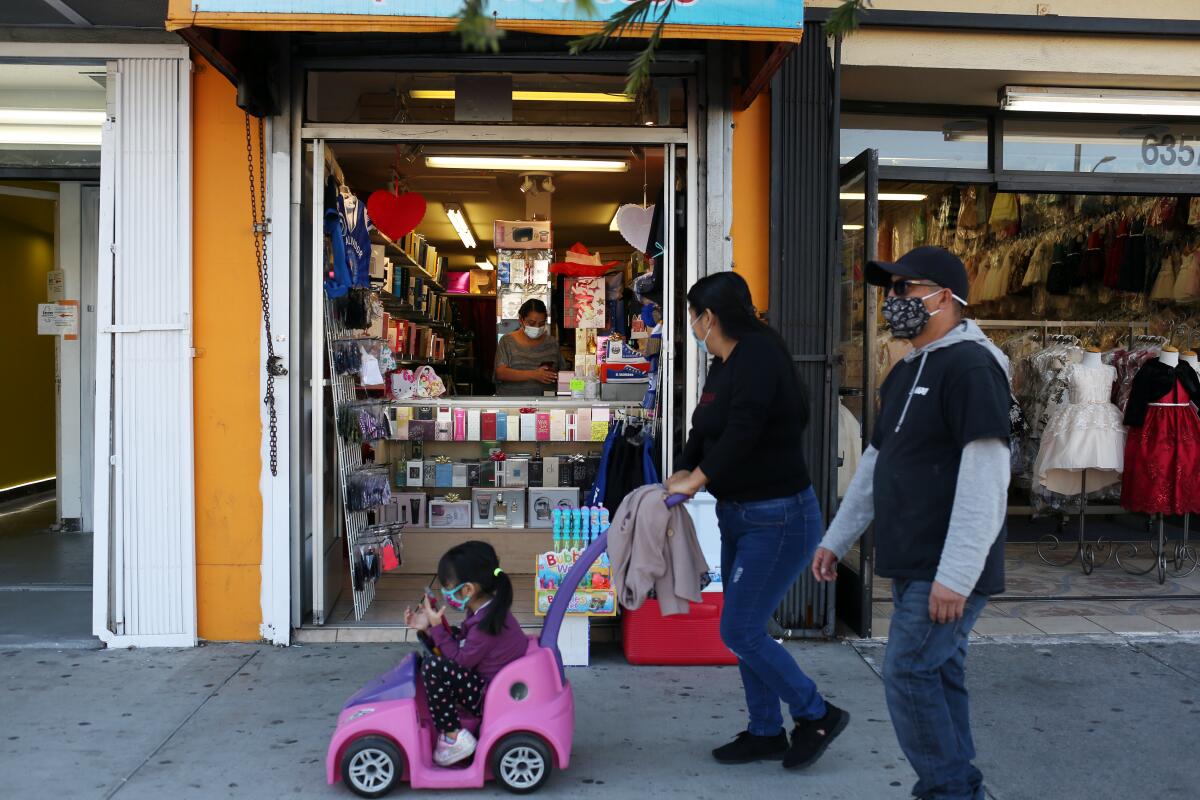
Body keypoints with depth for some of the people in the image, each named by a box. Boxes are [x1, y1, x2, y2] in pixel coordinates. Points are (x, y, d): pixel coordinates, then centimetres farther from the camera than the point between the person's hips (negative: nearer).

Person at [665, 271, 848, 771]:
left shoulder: (759, 355, -18)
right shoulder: (724, 364, 11)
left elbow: (743, 430, -26)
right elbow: (706, 430, 15)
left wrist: (697, 478, -16)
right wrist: (683, 473, 0)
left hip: (777, 518, -10)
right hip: (740, 515, 10)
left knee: (739, 631, -5)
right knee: (745, 630, 14)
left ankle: (817, 715, 14)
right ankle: (766, 733, 28)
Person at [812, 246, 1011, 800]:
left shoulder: (971, 365, -14)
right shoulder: (907, 372, 16)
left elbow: (985, 479, -22)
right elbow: (875, 464, 22)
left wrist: (956, 574, -25)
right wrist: (836, 540, 20)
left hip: (949, 572, -9)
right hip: (912, 566, 9)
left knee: (909, 675, -7)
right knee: (936, 676, 13)